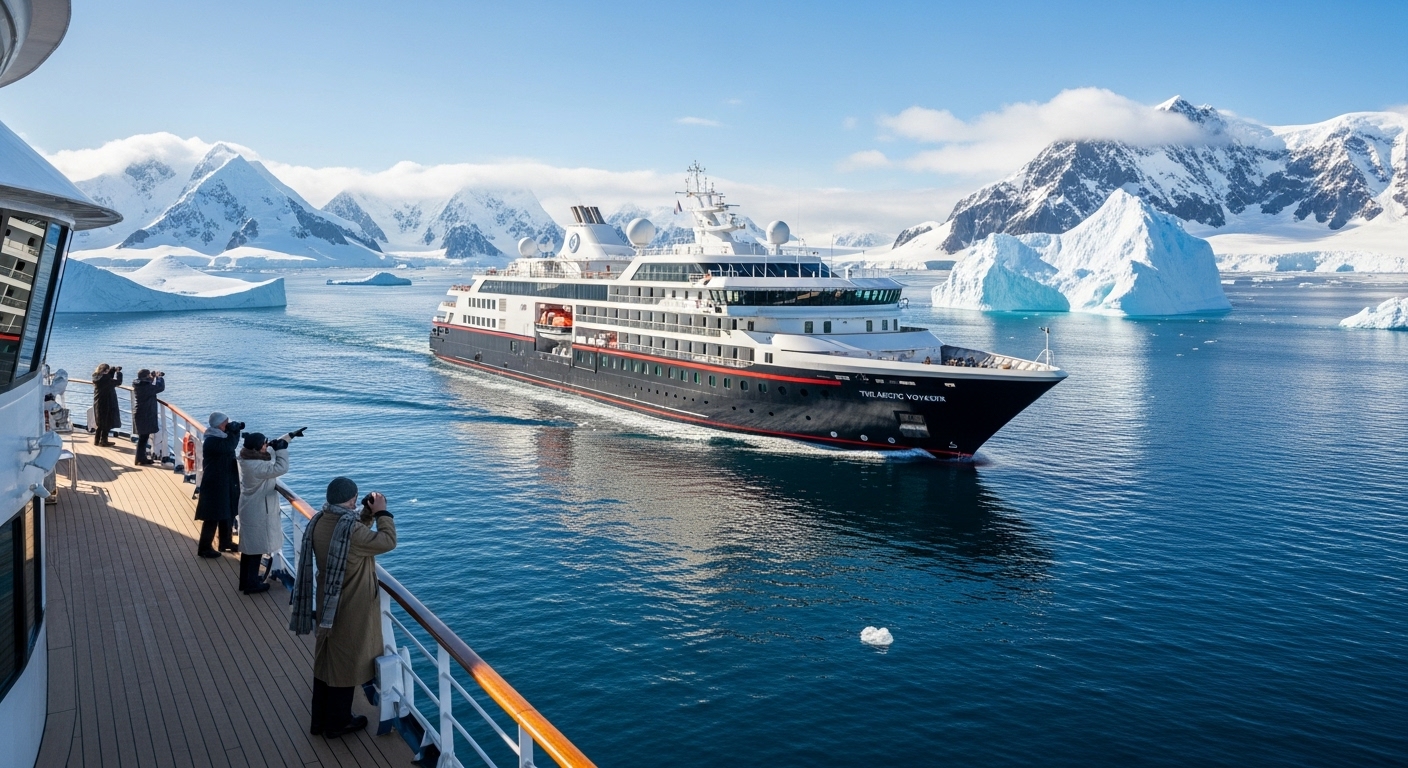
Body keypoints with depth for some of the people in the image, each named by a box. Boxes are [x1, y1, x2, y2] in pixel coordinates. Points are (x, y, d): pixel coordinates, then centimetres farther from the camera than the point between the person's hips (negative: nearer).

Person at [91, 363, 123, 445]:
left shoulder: (97, 377, 1)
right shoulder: (104, 378, -21)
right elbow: (118, 382, -17)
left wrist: (114, 369, 9)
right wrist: (119, 372, -3)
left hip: (98, 403, 8)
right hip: (106, 404, -8)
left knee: (99, 422, 18)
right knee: (106, 423, 3)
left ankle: (97, 440, 24)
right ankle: (103, 440, 8)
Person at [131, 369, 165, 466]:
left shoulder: (139, 385, 5)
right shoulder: (146, 387, -20)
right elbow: (161, 388, -16)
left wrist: (154, 377, 14)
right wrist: (159, 377, 0)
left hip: (140, 414, 9)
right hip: (145, 415, -9)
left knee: (144, 437, 18)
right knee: (143, 437, -2)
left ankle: (143, 458, 26)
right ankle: (140, 460, 4)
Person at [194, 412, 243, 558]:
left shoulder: (220, 437, 10)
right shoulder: (212, 442, -21)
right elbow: (230, 446, -28)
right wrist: (234, 429, -17)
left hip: (225, 482, 10)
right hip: (215, 484, -10)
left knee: (227, 514, 18)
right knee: (213, 517, -3)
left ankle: (226, 542, 31)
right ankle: (204, 548, 8)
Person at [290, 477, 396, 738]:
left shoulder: (319, 522, -3)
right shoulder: (350, 529, -29)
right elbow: (388, 542, -19)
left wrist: (368, 514, 3)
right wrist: (381, 512, -11)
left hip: (327, 603, 8)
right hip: (351, 610, -8)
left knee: (325, 660, 20)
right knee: (345, 664, 9)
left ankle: (320, 720, 33)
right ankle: (337, 723, 25)